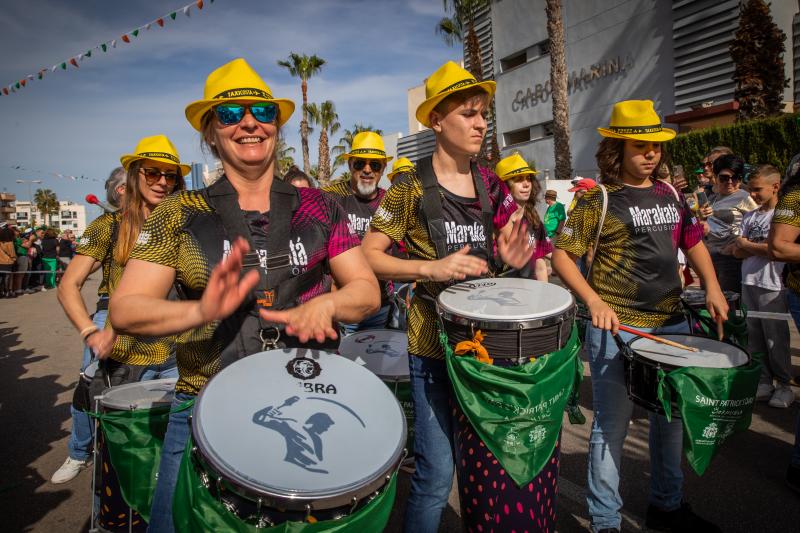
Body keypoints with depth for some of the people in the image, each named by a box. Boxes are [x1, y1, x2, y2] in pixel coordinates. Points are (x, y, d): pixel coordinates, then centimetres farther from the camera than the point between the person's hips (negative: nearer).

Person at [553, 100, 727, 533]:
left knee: (671, 418, 19)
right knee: (612, 425, 2)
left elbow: (692, 241, 21)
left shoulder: (670, 194, 10)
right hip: (617, 328, -7)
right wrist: (594, 302, -22)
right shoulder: (598, 199, -8)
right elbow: (561, 256, -10)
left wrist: (712, 287, 6)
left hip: (671, 323, 7)